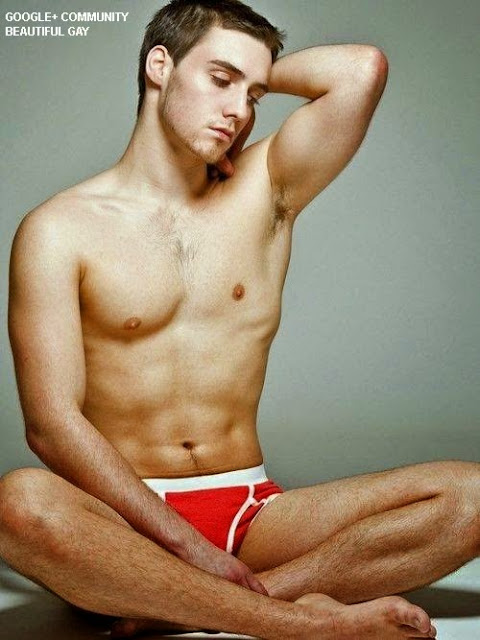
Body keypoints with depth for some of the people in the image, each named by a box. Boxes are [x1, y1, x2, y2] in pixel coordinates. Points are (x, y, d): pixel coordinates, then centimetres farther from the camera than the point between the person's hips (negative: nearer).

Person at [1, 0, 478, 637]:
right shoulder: (59, 230, 0)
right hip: (127, 522, -3)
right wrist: (188, 545, -18)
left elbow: (363, 69, -4)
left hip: (251, 512, 3)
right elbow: (51, 422, -10)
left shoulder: (262, 191, 11)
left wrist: (263, 75, 13)